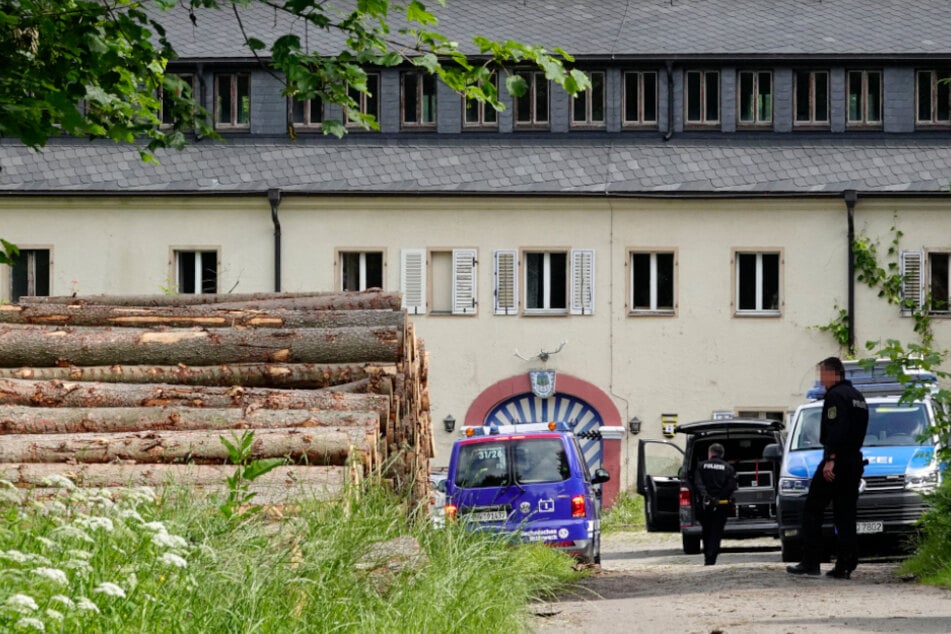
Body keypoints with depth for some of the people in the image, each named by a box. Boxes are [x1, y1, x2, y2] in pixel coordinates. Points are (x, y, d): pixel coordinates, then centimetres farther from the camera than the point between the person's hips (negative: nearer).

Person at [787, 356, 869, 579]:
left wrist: (831, 459, -24)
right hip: (854, 461, 9)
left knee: (812, 511, -3)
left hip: (836, 462, -9)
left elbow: (836, 429, -22)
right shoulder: (858, 397, 20)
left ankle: (810, 562, -8)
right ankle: (845, 566, 2)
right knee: (845, 515, 8)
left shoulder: (836, 396, -10)